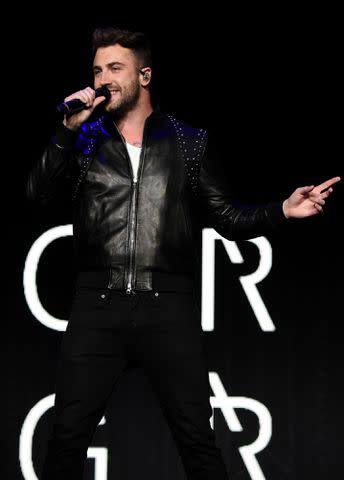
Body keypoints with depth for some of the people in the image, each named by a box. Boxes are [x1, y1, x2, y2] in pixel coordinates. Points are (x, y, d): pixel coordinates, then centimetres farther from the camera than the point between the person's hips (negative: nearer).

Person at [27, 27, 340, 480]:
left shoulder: (189, 142, 9)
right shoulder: (85, 139, 12)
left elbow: (227, 218, 10)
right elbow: (38, 193, 0)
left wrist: (283, 210, -6)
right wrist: (68, 130, -9)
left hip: (169, 307, -1)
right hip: (98, 306, 1)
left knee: (197, 439, -1)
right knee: (67, 436, 2)